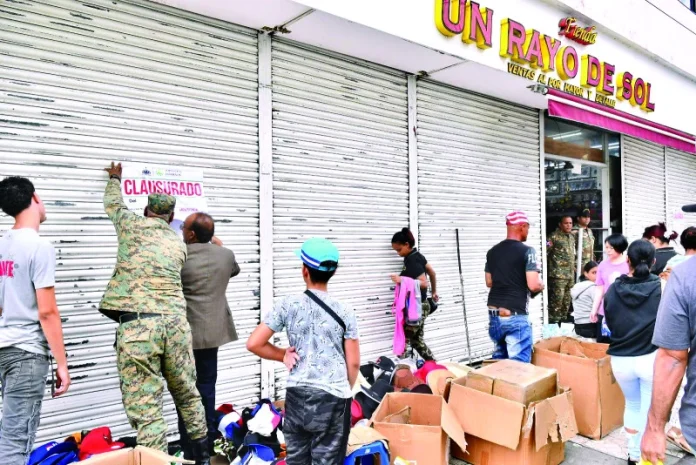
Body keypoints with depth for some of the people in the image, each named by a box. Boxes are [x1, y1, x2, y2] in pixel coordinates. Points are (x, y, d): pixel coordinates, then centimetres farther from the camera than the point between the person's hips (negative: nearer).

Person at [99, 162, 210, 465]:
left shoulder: (131, 225, 9)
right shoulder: (178, 243, 17)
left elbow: (113, 204, 30)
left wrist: (114, 178, 51)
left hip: (136, 323, -4)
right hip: (176, 321, 4)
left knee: (145, 407, 1)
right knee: (187, 395, 20)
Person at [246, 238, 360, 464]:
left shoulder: (288, 305, -4)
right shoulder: (344, 312, -5)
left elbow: (254, 344, -4)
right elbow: (353, 363, -1)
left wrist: (283, 355, 9)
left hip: (297, 394, 1)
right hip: (333, 397, -1)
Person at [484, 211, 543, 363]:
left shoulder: (492, 252, 8)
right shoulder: (527, 251, -11)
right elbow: (533, 285, -17)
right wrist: (541, 286, 4)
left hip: (494, 314, 7)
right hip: (516, 316, -7)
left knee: (499, 359, 19)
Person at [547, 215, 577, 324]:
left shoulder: (572, 237, 15)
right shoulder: (554, 237, -10)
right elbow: (545, 251, -16)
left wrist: (574, 265, 21)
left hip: (570, 274, 8)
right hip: (558, 274, -8)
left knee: (567, 299, 14)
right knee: (557, 298, -10)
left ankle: (564, 319, 25)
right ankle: (554, 321, -3)